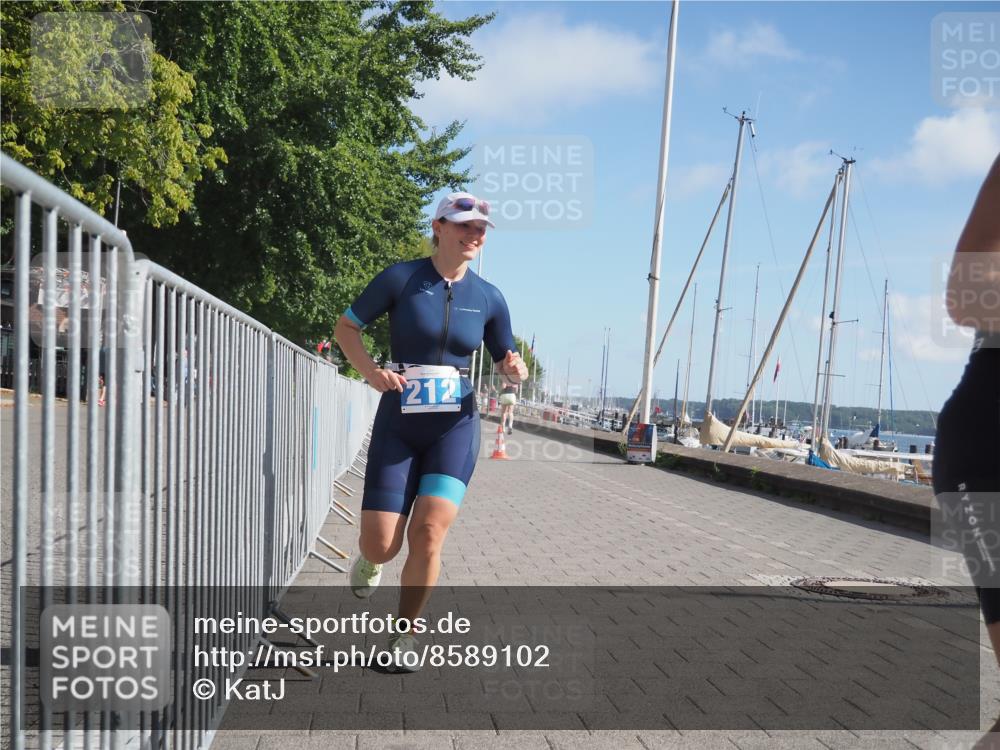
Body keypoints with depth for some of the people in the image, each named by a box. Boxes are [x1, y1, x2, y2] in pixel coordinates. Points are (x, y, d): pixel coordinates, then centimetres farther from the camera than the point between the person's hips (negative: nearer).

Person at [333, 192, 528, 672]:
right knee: (381, 546, -5)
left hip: (454, 425, 1)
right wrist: (371, 371, -14)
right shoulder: (401, 278, -4)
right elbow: (345, 328, 3)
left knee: (429, 532, -14)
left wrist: (515, 371, -10)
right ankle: (370, 559, 35)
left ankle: (405, 633, 7)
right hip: (398, 422, -1)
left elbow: (507, 365, 14)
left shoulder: (489, 298, 3)